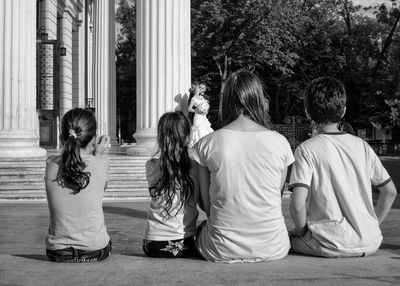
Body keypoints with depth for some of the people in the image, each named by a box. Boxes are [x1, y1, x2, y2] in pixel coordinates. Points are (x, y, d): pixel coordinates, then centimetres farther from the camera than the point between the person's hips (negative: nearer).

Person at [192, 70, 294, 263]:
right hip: (272, 250, 2)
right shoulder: (279, 142, -3)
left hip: (221, 251, -1)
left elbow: (206, 205, 0)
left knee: (201, 227, 33)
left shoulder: (206, 144, -6)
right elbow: (277, 195, 6)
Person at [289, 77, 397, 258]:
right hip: (370, 244, 5)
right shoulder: (361, 146, 5)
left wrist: (300, 230, 0)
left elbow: (298, 204, -18)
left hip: (332, 245, -5)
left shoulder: (306, 150, -9)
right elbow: (390, 191, 10)